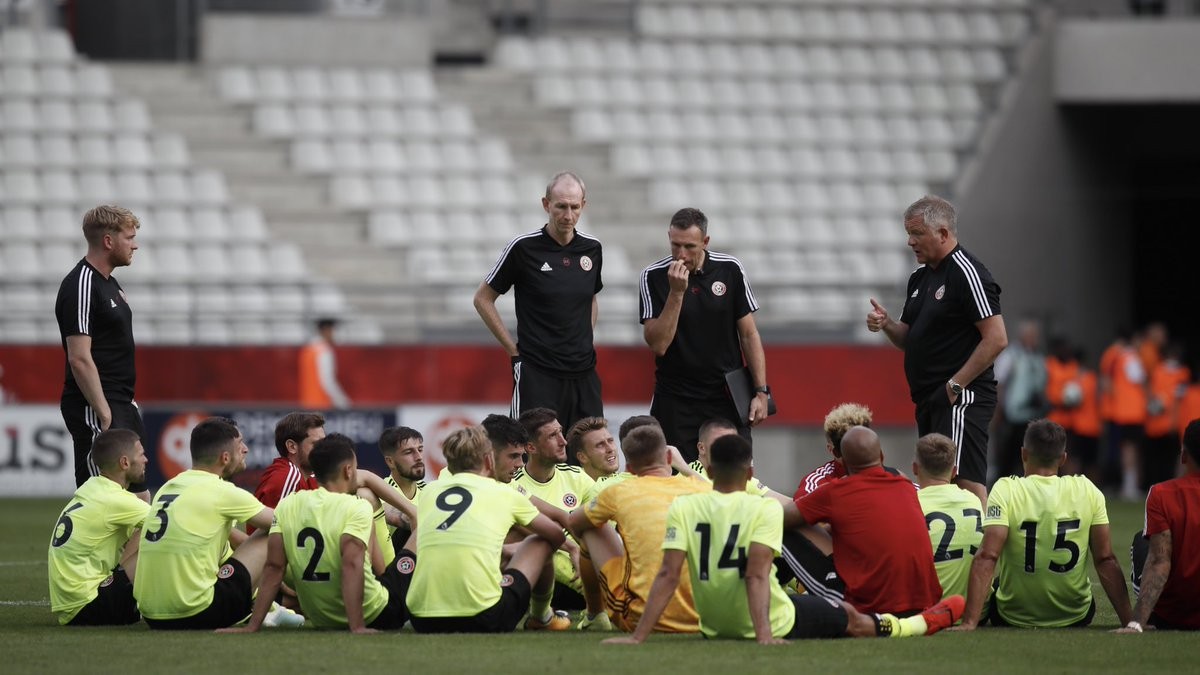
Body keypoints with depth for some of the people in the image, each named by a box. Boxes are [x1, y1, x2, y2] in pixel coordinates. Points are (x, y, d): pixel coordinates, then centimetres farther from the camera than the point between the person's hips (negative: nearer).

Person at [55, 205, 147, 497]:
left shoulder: (109, 283, 15)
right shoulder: (81, 287, -16)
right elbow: (79, 358, -21)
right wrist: (105, 415, -22)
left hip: (123, 406, 10)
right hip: (94, 409, -10)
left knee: (139, 497, 10)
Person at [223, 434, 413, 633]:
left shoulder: (287, 506, -3)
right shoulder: (357, 508, -18)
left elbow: (274, 567, -6)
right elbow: (351, 564, -30)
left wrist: (253, 626, -5)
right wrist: (357, 627, -32)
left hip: (319, 621, 5)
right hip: (373, 620, -5)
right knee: (408, 557, 20)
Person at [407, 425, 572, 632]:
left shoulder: (429, 492, 14)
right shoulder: (502, 494, 6)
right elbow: (556, 536, 20)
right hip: (484, 620, -4)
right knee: (540, 543, 22)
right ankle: (541, 618, 42)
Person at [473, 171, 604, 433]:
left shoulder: (592, 249, 8)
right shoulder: (523, 247, -6)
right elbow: (483, 299, 3)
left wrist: (587, 341, 14)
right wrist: (513, 348, -1)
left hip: (583, 372, 5)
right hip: (537, 372, -5)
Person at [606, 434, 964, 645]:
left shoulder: (682, 509, -10)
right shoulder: (765, 509, -17)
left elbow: (668, 575, -17)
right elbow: (757, 575, -27)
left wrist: (637, 637, -18)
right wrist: (765, 635, -32)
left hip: (714, 626, 3)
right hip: (772, 623, -3)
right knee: (851, 618, 24)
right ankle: (928, 622, 46)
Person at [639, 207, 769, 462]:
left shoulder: (730, 269, -2)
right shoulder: (653, 277, -7)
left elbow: (748, 334, 4)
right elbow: (658, 345, -14)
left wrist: (761, 391, -2)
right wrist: (676, 292, -22)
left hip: (729, 397, 1)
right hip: (676, 402, -1)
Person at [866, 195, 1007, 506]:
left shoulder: (967, 273, -11)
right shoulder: (920, 278, 18)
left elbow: (996, 339, -17)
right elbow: (909, 339, 26)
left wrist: (955, 386, -17)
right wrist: (886, 325, 3)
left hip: (961, 399, -10)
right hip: (929, 401, 10)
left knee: (965, 484, -17)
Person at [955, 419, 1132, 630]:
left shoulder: (1005, 490, -12)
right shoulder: (1088, 491, -5)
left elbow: (987, 557, -21)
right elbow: (1106, 559, -6)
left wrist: (969, 623, -25)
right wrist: (1129, 620, -2)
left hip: (1012, 618, -1)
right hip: (1076, 618, 1)